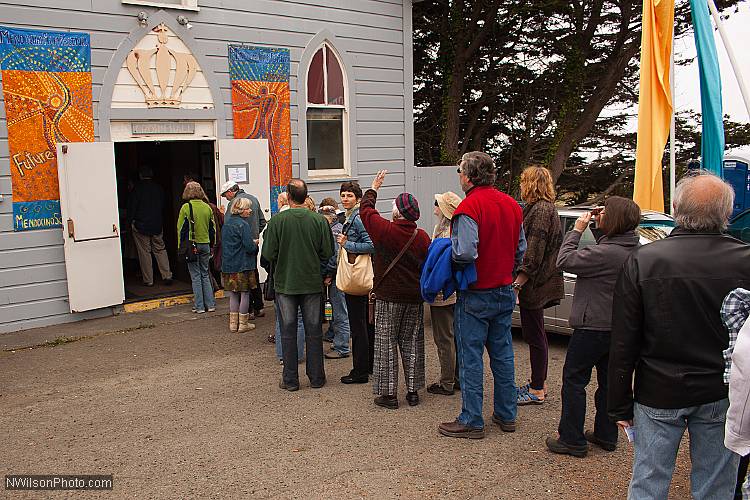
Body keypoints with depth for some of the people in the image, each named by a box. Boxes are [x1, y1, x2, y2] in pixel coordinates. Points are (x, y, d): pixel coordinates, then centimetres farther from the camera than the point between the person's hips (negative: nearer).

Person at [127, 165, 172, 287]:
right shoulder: (158, 188, 5)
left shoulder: (137, 188, -9)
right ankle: (167, 276, 3)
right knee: (160, 250, 11)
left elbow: (132, 206, -8)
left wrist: (130, 222, 1)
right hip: (157, 225, 4)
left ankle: (148, 280, 5)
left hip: (141, 226, -4)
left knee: (144, 252, 2)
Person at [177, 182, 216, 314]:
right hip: (205, 244, 4)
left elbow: (181, 228, -6)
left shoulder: (186, 207, -9)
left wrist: (181, 247, 2)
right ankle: (210, 304, 12)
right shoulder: (207, 207, 4)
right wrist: (211, 245, 18)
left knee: (195, 276, 3)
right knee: (205, 274, 13)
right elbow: (212, 228, 10)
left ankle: (199, 306, 5)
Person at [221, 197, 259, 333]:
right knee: (245, 294, 3)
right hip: (243, 266, -7)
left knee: (233, 295, 14)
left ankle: (233, 323, 18)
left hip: (228, 265, 7)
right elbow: (249, 247, -20)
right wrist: (255, 243, 2)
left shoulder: (226, 224, 10)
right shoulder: (243, 225, -15)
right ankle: (243, 324, 9)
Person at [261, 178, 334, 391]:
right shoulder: (319, 220, -9)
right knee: (314, 331, 11)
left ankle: (290, 379, 14)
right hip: (313, 282, 1)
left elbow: (269, 254, -10)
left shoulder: (277, 220, -12)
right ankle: (316, 377, 18)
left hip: (285, 283, -1)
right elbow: (328, 252, -5)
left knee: (288, 332, 8)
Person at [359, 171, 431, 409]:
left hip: (388, 298, -4)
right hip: (414, 298, 5)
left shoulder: (385, 230, -14)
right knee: (411, 344, 13)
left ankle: (388, 393, 6)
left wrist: (374, 188, 15)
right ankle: (413, 391, 18)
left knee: (386, 344, 4)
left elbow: (365, 210, 1)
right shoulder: (423, 237, -1)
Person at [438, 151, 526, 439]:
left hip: (476, 295, -7)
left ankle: (472, 422, 10)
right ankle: (506, 415, 25)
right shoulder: (511, 204, 6)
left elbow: (465, 253, -28)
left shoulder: (469, 207, -18)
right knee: (502, 353, 16)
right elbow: (521, 249, 12)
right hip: (505, 292, 7)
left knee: (471, 358, 2)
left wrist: (450, 246, -8)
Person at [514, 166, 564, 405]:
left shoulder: (540, 210, -16)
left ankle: (537, 391, 8)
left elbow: (533, 256, -22)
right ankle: (539, 383, 29)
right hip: (537, 284, 10)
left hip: (535, 285, -10)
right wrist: (518, 282, 17)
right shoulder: (544, 208, 16)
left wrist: (516, 284, -22)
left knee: (535, 336, -2)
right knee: (536, 334, 17)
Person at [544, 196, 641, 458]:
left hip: (592, 327, -9)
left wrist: (576, 230, -12)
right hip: (618, 326, 9)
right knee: (608, 381, 19)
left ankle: (572, 440, 9)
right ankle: (606, 436, 30)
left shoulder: (604, 253, -26)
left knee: (574, 380, 3)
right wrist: (601, 227, 1)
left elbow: (564, 261, -22)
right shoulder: (633, 250, 2)